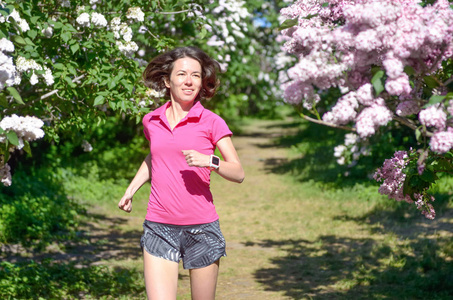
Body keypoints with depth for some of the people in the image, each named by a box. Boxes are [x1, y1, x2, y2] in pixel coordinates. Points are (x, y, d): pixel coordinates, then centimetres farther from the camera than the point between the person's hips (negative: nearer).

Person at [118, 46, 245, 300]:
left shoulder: (211, 122, -2)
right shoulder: (151, 122, 8)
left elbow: (238, 173, -4)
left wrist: (210, 161, -21)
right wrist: (131, 189, 21)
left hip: (201, 229, -2)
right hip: (159, 228, 2)